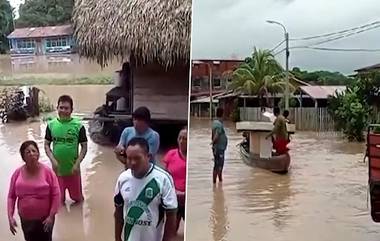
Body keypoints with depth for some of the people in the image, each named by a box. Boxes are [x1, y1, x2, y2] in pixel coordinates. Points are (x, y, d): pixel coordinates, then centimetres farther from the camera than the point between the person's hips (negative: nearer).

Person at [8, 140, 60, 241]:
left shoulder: (47, 171, -13)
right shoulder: (18, 173, -6)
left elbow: (56, 195, -11)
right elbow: (11, 196, 1)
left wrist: (51, 216, -14)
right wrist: (10, 217, -6)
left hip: (44, 218, -2)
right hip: (25, 220, 3)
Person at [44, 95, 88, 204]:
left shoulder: (78, 125, -10)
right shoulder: (51, 124, -4)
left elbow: (84, 147, -6)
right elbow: (46, 145, 2)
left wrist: (77, 163, -14)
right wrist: (53, 160, -11)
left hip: (73, 169, -1)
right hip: (57, 169, 1)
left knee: (77, 198, 13)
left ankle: (78, 197, 44)